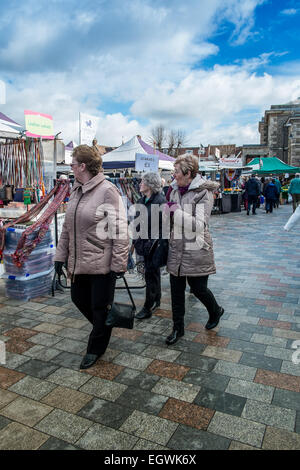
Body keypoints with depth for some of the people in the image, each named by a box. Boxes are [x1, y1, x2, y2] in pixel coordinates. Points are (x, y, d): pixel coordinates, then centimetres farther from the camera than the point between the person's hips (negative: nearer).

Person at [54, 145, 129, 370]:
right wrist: (61, 255, 13)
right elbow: (67, 227, 16)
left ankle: (96, 348, 29)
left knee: (100, 306, 7)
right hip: (78, 261, 8)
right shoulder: (76, 191, 10)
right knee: (79, 299, 20)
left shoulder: (108, 191, -15)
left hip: (101, 263, -8)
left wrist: (118, 264, -18)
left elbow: (119, 231, -17)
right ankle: (102, 328, 45)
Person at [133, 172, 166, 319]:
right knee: (153, 271, 17)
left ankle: (148, 307, 7)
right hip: (145, 241, 8)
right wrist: (137, 239, 14)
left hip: (155, 242, -8)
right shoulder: (141, 200, 10)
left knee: (151, 273, -3)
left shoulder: (160, 200, -14)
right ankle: (156, 301, 31)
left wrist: (157, 241, -19)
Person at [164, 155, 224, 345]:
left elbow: (199, 225, -23)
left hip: (196, 250, -6)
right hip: (177, 248, 6)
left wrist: (176, 210, -24)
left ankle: (216, 311, 39)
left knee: (198, 288, 6)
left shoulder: (204, 193, -13)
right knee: (176, 290, 9)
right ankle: (178, 328, 25)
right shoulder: (176, 189, 8)